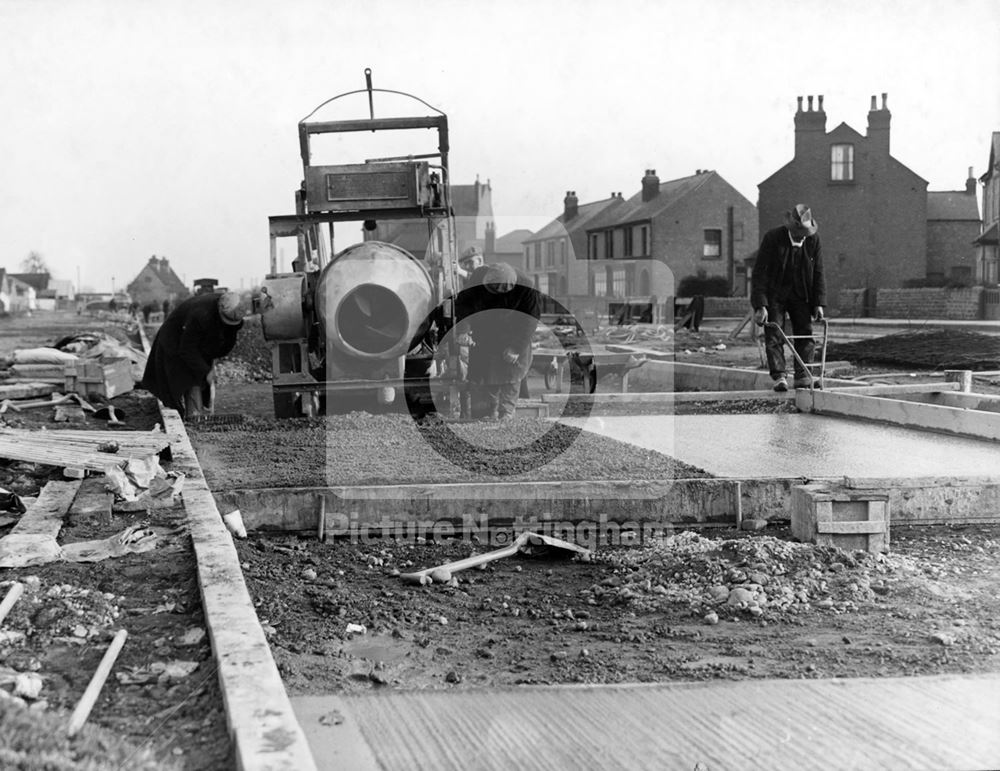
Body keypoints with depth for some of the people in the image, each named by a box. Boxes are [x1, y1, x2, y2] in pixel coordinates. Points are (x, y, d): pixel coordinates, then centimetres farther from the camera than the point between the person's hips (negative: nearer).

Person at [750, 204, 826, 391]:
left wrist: (818, 304, -7)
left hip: (801, 294, 3)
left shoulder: (813, 241, -8)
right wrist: (760, 305, -23)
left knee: (805, 333, -1)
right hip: (775, 294, -3)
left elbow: (818, 274, -1)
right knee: (774, 335, -8)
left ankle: (803, 376, 3)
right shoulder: (772, 238, -18)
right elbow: (760, 272, -18)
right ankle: (779, 377, -6)